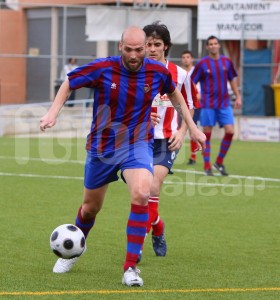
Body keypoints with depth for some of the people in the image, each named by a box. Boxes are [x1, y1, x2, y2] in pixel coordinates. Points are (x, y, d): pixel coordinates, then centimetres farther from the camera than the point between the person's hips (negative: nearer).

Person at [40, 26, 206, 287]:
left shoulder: (158, 72, -10)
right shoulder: (102, 69, -16)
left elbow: (175, 95, 12)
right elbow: (68, 83, 0)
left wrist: (192, 128, 14)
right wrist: (53, 113, -13)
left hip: (137, 145, 0)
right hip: (101, 147, 0)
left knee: (141, 194, -28)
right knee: (91, 207, 13)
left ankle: (131, 267, -21)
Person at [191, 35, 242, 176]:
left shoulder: (227, 61, 6)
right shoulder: (202, 63, -4)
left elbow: (232, 79, 17)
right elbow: (192, 83, 0)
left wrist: (238, 97, 13)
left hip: (224, 104, 3)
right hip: (208, 105, -3)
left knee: (230, 131, -7)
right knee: (207, 134, -1)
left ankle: (219, 162, 10)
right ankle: (207, 167, 6)